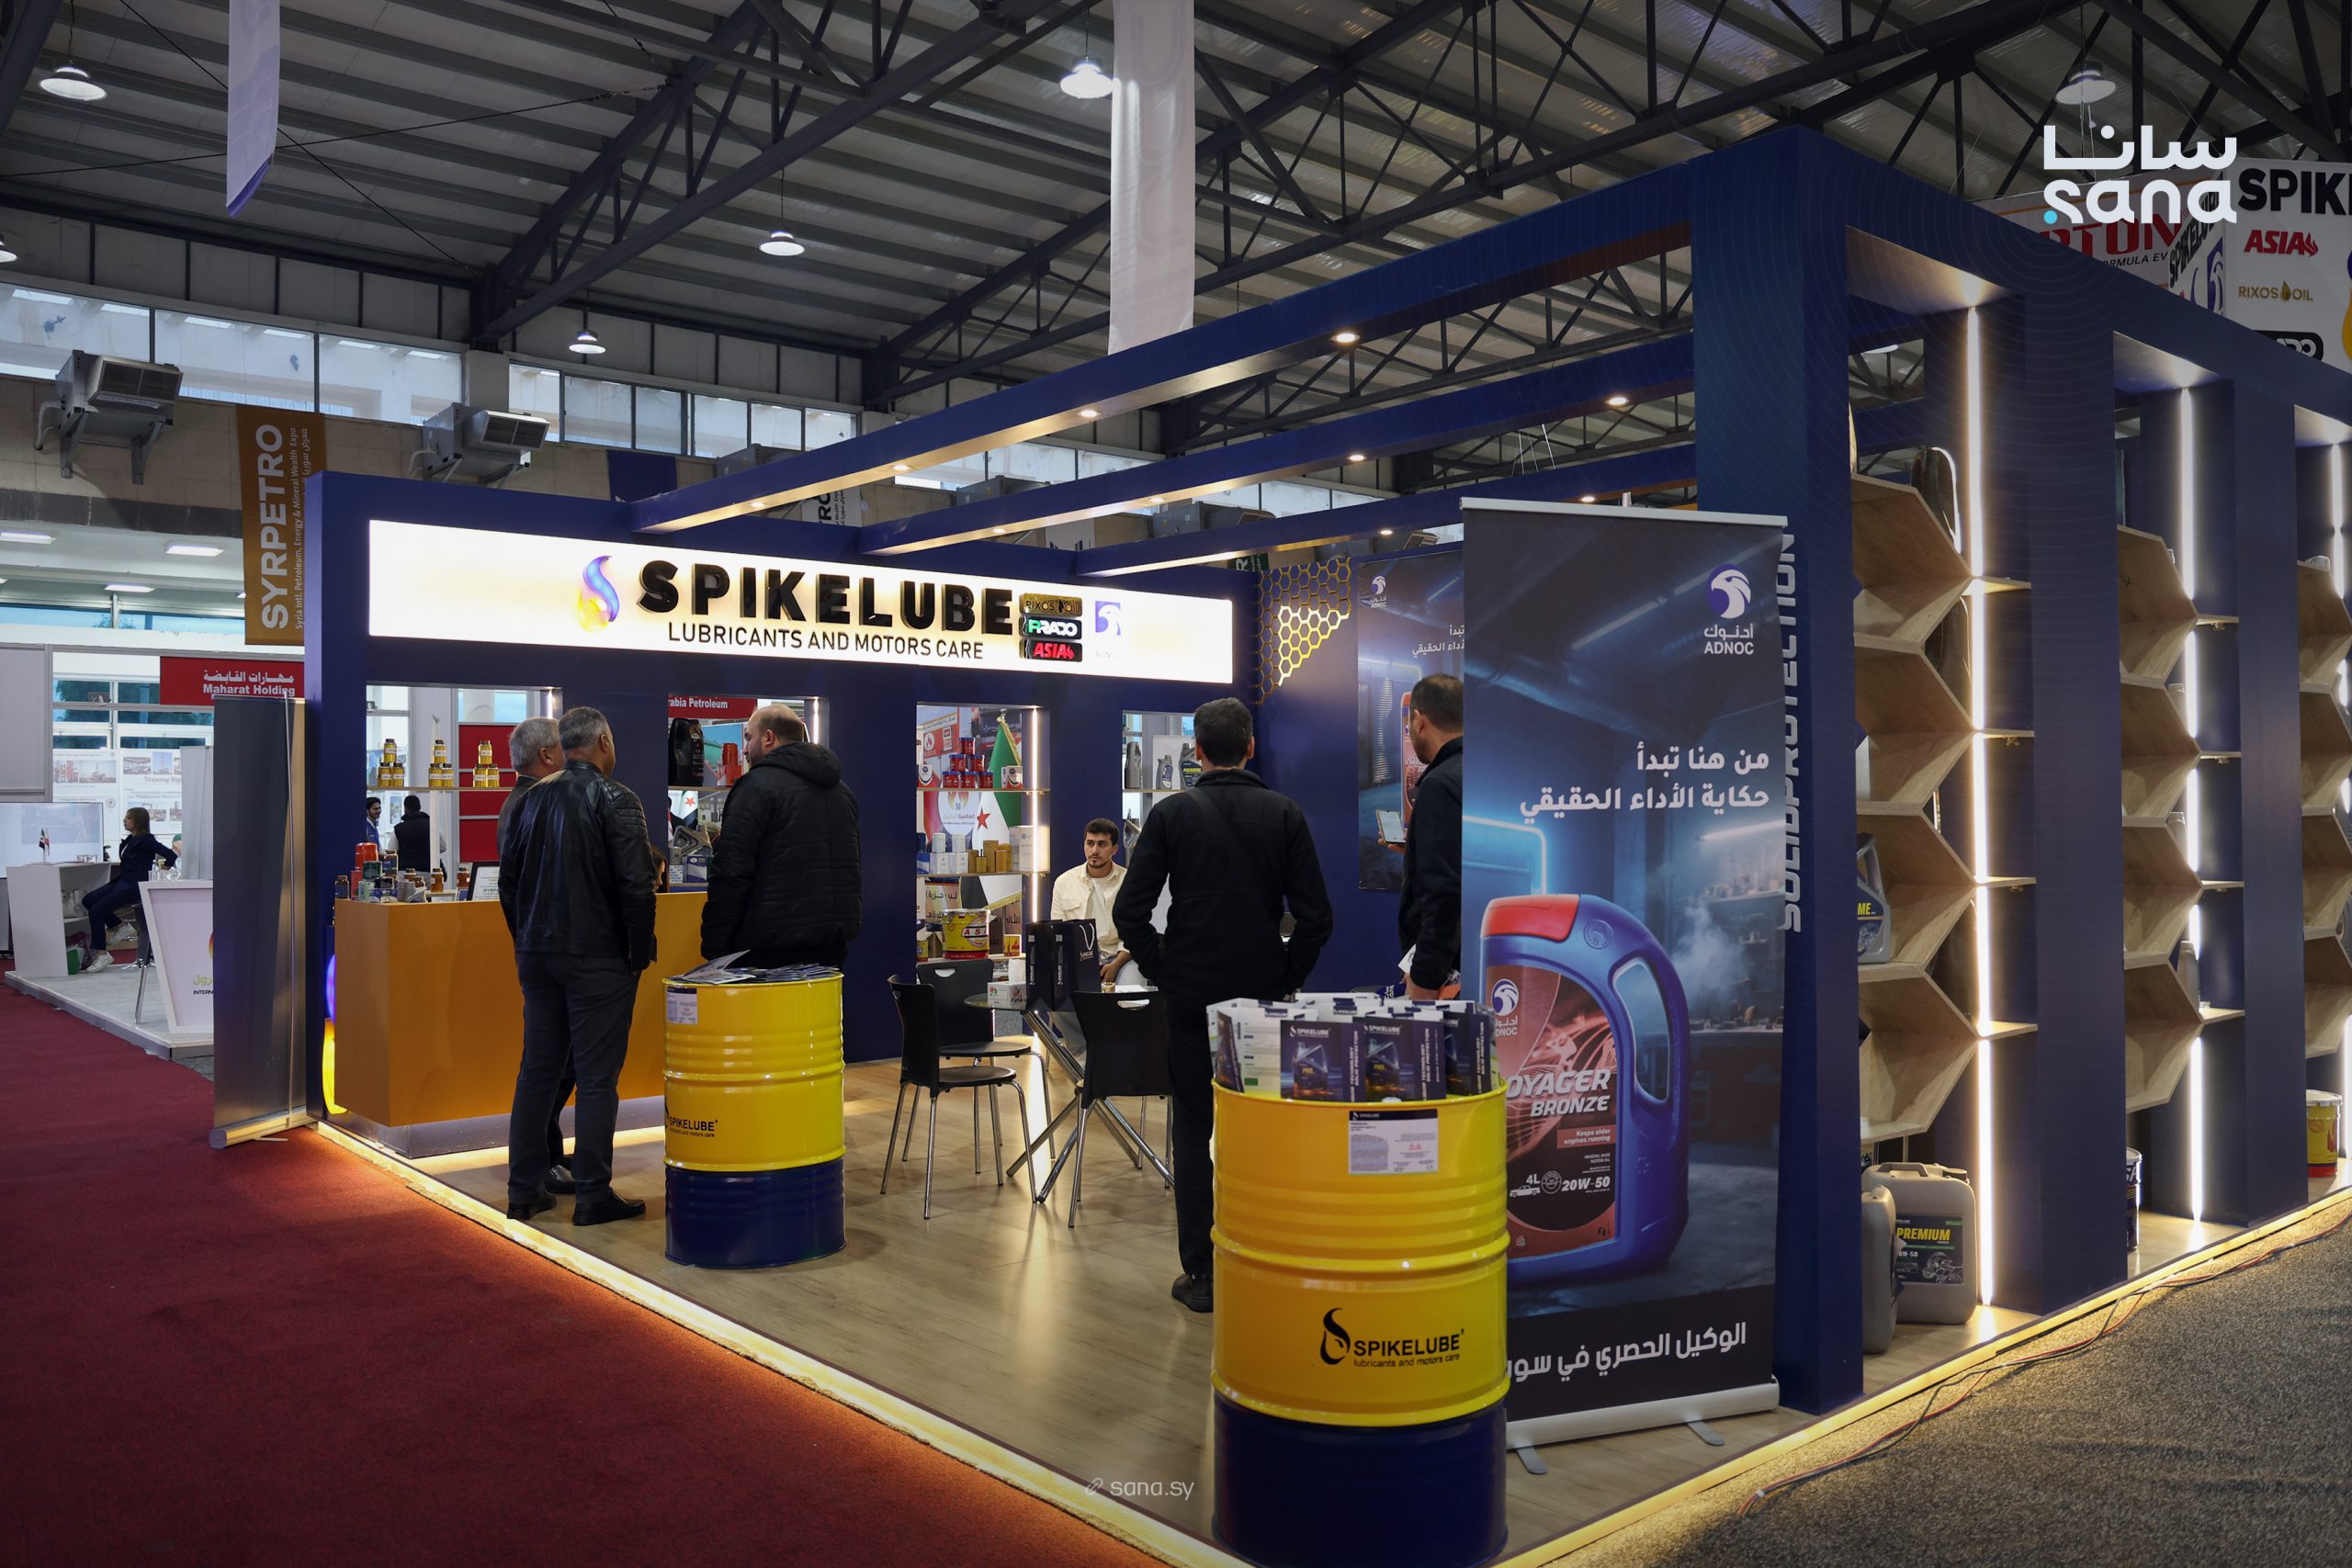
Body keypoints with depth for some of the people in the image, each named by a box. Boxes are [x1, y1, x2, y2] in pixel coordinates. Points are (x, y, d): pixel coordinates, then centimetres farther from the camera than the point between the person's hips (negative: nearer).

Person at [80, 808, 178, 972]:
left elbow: (171, 856, -19)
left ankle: (101, 954, -7)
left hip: (135, 886, -9)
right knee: (88, 900, -1)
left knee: (97, 910, -16)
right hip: (122, 882, 9)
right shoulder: (129, 840, 15)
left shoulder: (146, 841, -11)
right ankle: (120, 928, 8)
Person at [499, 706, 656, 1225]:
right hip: (597, 959, -6)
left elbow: (508, 881, 14)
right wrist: (640, 952, -7)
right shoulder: (613, 799, -11)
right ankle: (593, 1195, 3)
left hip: (536, 956, 7)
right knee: (597, 1076, -1)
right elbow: (636, 885, -18)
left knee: (536, 1070, 13)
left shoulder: (531, 800, 9)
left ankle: (524, 1191, 18)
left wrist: (528, 942, 20)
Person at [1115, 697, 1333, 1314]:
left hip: (1192, 998, -1)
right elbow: (1316, 915, -5)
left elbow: (1130, 910, -8)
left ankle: (1201, 1274, 10)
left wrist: (1164, 972, 2)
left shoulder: (1172, 814, -4)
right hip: (1264, 999, 1)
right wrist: (1285, 979, 5)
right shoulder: (1285, 814, -2)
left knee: (1194, 1134, 8)